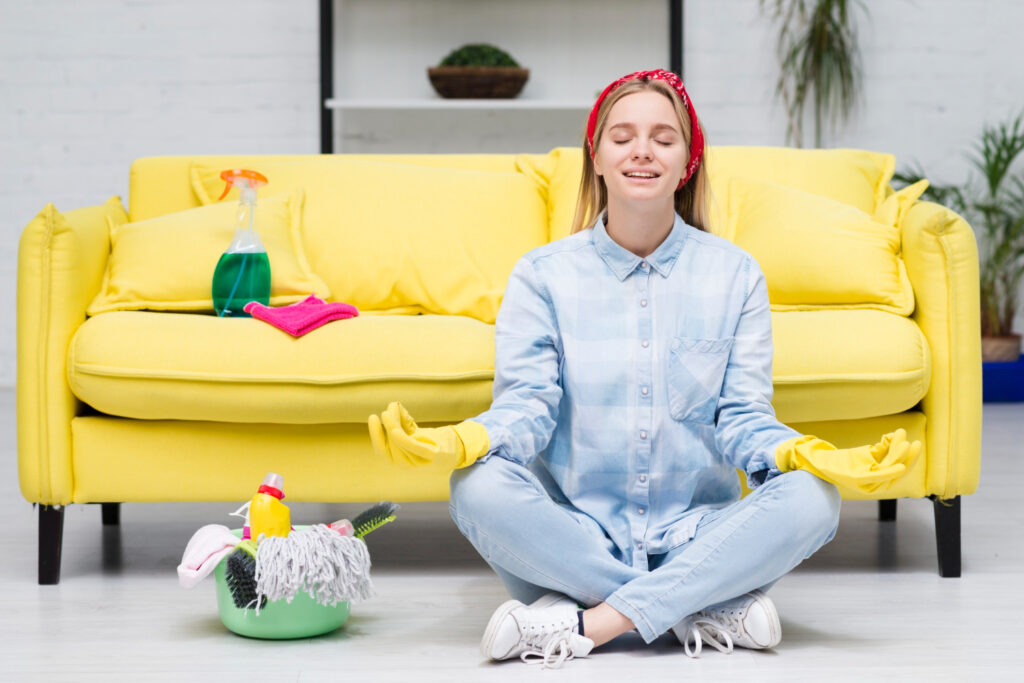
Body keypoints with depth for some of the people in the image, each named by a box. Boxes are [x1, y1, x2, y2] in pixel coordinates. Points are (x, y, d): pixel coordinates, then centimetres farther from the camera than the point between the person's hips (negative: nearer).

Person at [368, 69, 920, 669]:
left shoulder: (735, 275, 7)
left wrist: (801, 454, -22)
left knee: (811, 499, -27)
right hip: (576, 533, 0)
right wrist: (460, 441, -28)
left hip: (695, 536, 1)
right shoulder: (542, 275, 5)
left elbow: (742, 417, 1)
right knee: (481, 487, -31)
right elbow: (526, 406, -5)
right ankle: (710, 610, -25)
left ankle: (586, 624, -27)